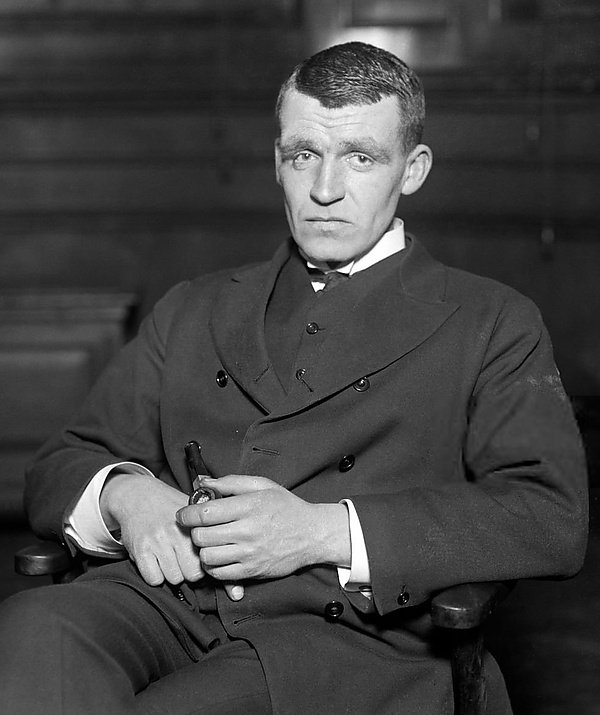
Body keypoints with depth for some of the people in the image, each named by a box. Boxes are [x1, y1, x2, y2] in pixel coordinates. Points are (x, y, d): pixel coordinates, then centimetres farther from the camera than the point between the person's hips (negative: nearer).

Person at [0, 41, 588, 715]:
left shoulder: (489, 323, 13)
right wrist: (126, 495, -5)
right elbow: (59, 468, 22)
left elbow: (551, 520, -2)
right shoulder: (193, 311, 24)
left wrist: (323, 532, -13)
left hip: (355, 638, -3)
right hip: (167, 603, 4)